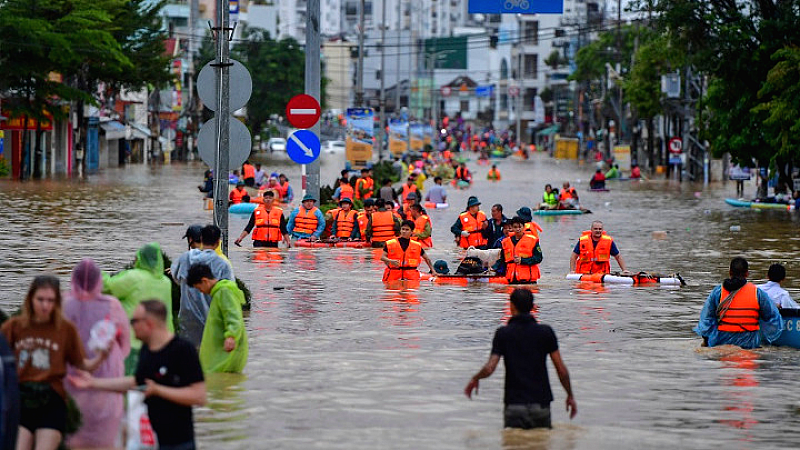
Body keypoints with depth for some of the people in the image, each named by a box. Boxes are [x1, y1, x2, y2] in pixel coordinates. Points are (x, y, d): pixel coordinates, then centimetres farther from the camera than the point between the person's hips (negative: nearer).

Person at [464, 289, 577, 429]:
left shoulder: (503, 333, -1)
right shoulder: (546, 332, 2)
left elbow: (489, 369, -7)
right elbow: (562, 370, 2)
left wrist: (475, 379, 14)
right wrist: (570, 396, 15)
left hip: (514, 405, -1)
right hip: (541, 404, 1)